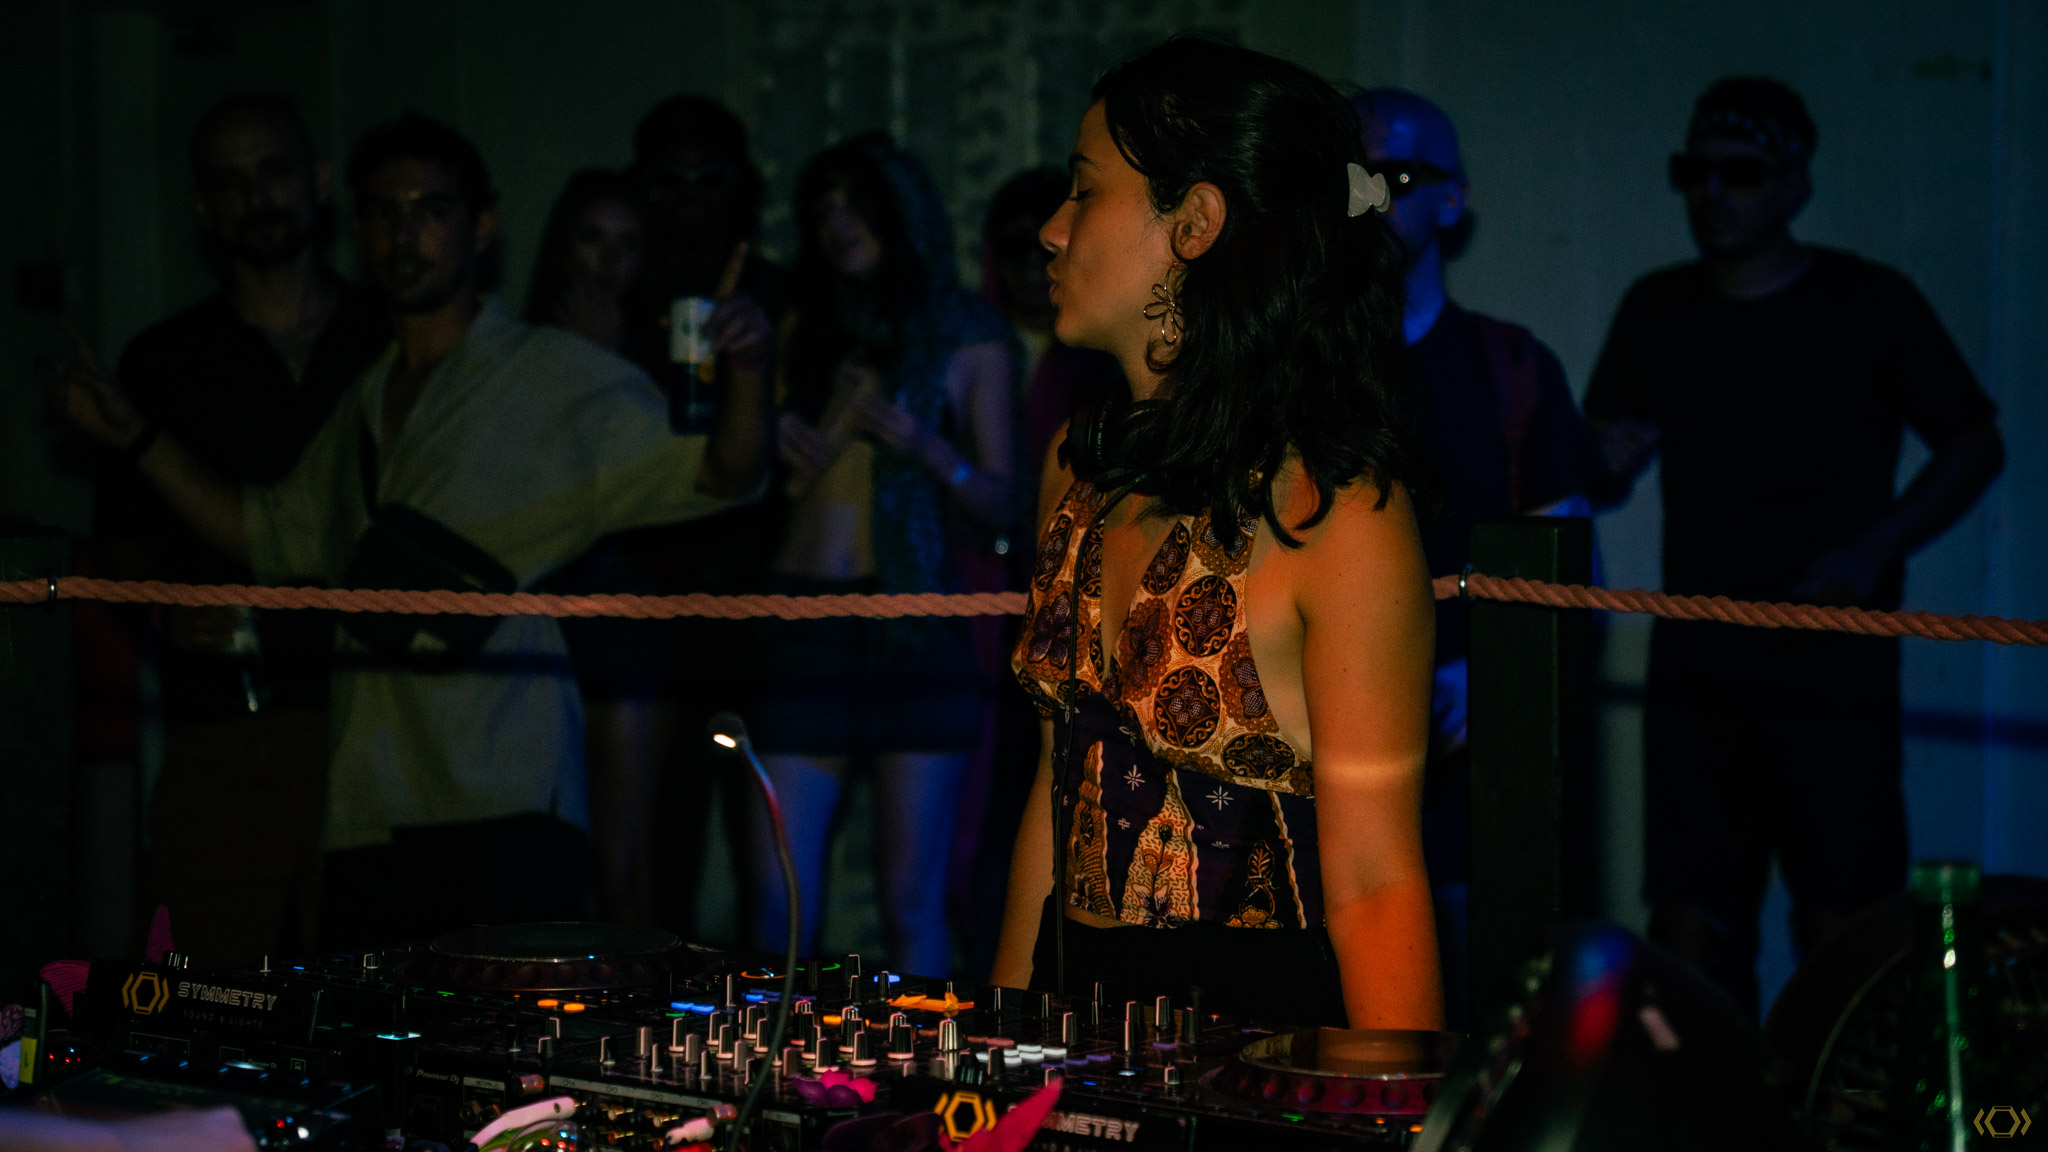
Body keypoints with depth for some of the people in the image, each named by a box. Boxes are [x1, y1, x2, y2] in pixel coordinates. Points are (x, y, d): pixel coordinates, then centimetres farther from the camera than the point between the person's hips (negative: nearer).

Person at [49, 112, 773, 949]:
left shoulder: (556, 380, 2)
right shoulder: (366, 406, 19)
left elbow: (720, 475, -3)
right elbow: (270, 532, 33)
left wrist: (744, 377, -23)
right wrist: (137, 438, 30)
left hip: (502, 803, -5)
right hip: (368, 808, 6)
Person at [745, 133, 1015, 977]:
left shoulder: (966, 339, 9)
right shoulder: (805, 329, 16)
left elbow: (1000, 503, 4)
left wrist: (926, 448, -13)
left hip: (915, 622, -2)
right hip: (804, 615, 2)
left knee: (911, 903, -4)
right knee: (777, 900, -3)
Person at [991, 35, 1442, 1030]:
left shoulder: (1335, 517, -18)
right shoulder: (1081, 470, 5)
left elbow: (1374, 884, -18)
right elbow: (1059, 787, 12)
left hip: (1264, 1011, -7)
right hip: (1076, 983, 7)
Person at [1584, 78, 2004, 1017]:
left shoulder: (1869, 305, -1)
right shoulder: (1656, 311, 10)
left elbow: (1975, 445, 2)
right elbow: (1596, 478, 12)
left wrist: (1873, 552, -10)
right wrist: (1610, 464, -12)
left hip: (1833, 664, -4)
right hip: (1694, 665, 4)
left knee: (1841, 929, -8)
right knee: (1691, 917, 4)